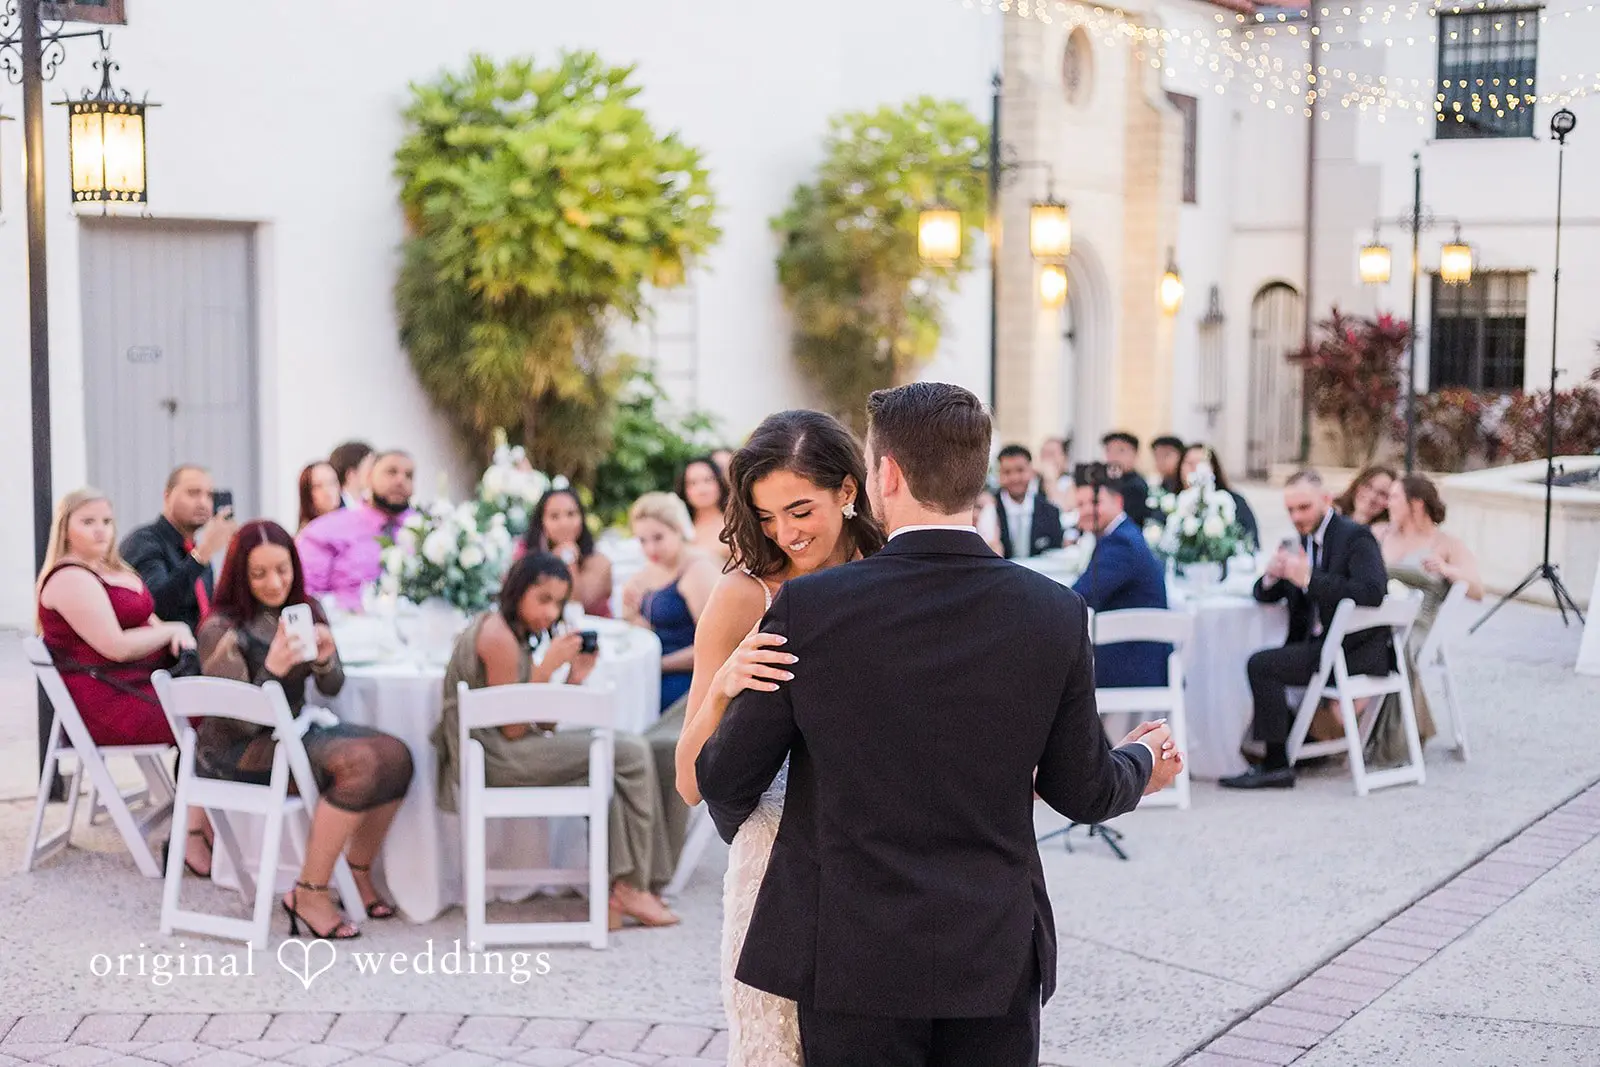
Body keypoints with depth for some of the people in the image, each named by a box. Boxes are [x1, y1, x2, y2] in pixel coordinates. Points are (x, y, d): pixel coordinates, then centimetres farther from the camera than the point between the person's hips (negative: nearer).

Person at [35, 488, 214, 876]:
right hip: (105, 702, -9)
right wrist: (171, 630, -8)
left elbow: (147, 621, 17)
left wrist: (179, 633, -6)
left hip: (145, 682, 9)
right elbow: (116, 646, -22)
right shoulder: (71, 579, -14)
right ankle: (196, 836, -9)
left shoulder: (113, 569, 18)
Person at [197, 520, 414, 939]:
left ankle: (358, 874, 1)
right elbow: (243, 721, -18)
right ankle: (309, 893, -20)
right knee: (360, 763, -29)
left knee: (395, 756, -17)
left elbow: (331, 688, 8)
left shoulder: (307, 610, 4)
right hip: (237, 749, -7)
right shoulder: (221, 630, -15)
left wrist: (324, 660, -15)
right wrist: (272, 669, -35)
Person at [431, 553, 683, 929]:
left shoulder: (514, 633, 18)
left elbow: (543, 726, 13)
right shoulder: (498, 637, -13)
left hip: (514, 752, 10)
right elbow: (513, 729, -15)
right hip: (495, 759, -10)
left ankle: (626, 887, -3)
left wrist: (572, 680, 1)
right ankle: (630, 888, -6)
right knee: (631, 753, -14)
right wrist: (545, 669, -14)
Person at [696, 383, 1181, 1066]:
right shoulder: (1056, 614, -6)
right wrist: (1141, 765, 27)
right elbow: (1081, 791, 4)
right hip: (996, 958, 2)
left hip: (855, 957, -2)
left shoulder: (809, 607, -12)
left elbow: (725, 781, -2)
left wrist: (736, 826, 22)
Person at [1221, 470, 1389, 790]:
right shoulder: (1298, 543, 14)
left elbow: (1371, 593, -26)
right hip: (1317, 643, 9)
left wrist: (1309, 578, -27)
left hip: (1354, 651, -9)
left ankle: (1277, 765, -14)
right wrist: (1271, 575, -8)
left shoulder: (1355, 536, -10)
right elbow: (1265, 595, 16)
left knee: (1261, 665, -18)